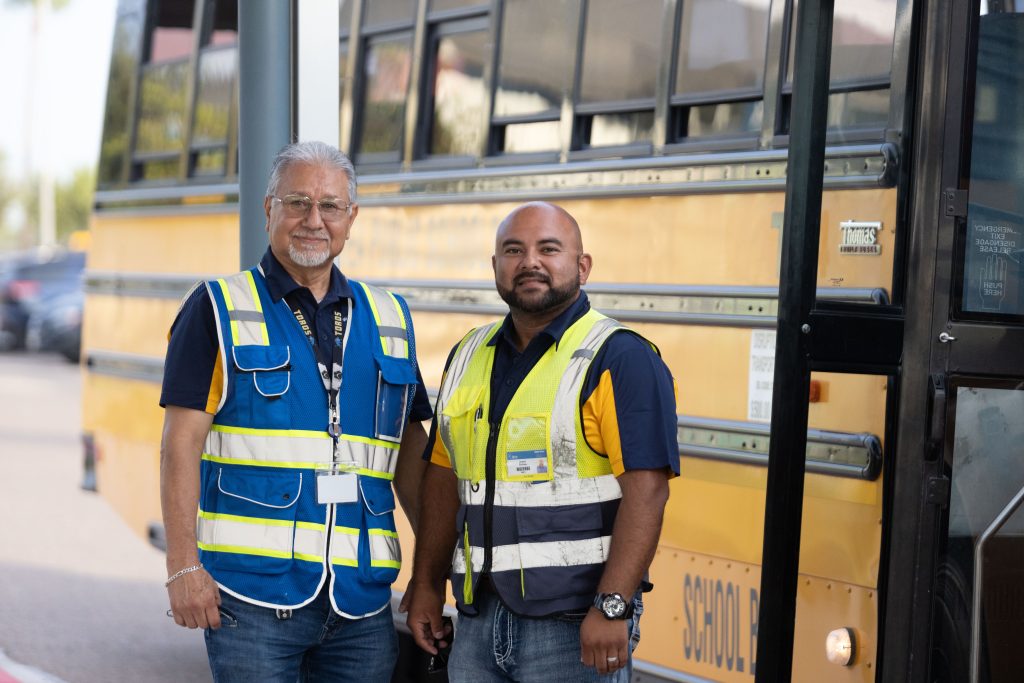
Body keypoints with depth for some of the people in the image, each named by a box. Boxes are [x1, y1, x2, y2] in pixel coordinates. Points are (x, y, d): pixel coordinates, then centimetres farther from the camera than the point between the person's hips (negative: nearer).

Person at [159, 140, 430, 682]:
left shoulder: (389, 319, 14)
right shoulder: (217, 309, 2)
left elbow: (410, 452, 17)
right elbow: (182, 443, -4)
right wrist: (183, 566, -12)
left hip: (362, 599, 4)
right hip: (252, 594, -4)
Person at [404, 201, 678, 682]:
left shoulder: (620, 359, -8)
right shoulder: (468, 356, 13)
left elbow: (647, 490, -16)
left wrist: (612, 607, -22)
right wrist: (426, 584, 13)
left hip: (575, 625, -6)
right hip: (479, 620, 6)